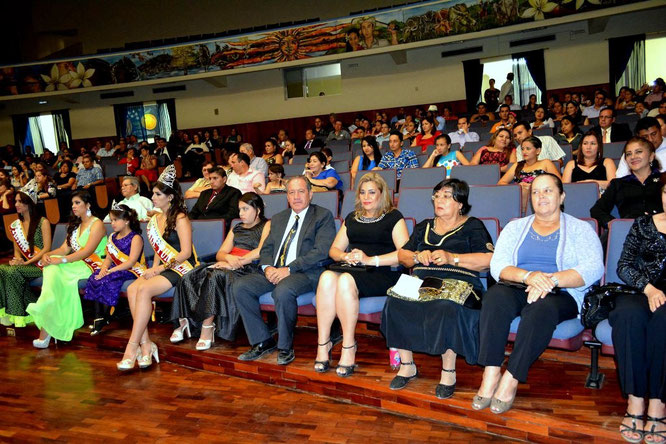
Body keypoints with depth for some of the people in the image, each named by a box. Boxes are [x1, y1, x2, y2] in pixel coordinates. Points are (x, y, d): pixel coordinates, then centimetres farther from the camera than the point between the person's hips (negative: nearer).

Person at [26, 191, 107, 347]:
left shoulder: (96, 224, -5)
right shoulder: (76, 225, 23)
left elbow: (87, 252, -17)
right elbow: (65, 248, 13)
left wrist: (60, 260, -24)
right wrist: (47, 255, -7)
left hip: (92, 265, -7)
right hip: (76, 263, 7)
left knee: (55, 269, -27)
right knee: (52, 268, -22)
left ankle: (46, 330, -24)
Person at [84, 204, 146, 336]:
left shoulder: (135, 238, -8)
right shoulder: (112, 237, 17)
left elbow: (131, 262, -17)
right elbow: (108, 258, 13)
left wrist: (111, 270, -21)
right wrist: (104, 268, -9)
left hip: (132, 271, -7)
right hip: (115, 269, 7)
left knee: (109, 280, -29)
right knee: (95, 277, -17)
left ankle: (106, 317, -16)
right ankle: (98, 317, -18)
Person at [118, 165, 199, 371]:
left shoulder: (180, 218, -7)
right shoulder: (155, 219, 17)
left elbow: (186, 252, -13)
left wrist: (160, 269, -15)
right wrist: (154, 269, 5)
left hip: (182, 268, -7)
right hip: (163, 268, 7)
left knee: (144, 289, -28)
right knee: (132, 289, -20)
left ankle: (132, 346, -23)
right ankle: (145, 343, -20)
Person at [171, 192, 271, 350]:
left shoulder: (266, 225, 6)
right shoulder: (236, 229, 27)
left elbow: (261, 252, -10)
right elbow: (220, 254, 18)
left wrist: (236, 262, -13)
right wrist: (229, 257, -6)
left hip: (249, 269, -7)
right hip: (228, 266, 7)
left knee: (216, 276, -35)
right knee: (189, 278, -17)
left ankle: (207, 327, -31)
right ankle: (185, 321, -19)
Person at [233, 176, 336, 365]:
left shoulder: (323, 216, 2)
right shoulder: (278, 219, 22)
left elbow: (321, 252, -10)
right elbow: (266, 248, 19)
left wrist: (289, 269, -18)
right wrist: (267, 267, -5)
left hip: (306, 272, -6)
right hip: (275, 271, 7)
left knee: (283, 290, -36)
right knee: (239, 286, -14)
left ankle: (285, 346, -13)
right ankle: (263, 341, -3)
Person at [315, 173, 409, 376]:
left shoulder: (393, 217, 7)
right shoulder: (352, 218, 25)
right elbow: (334, 249, 22)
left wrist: (370, 260, -14)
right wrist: (346, 256, -2)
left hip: (382, 274, -4)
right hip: (353, 270, 5)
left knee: (346, 280, -35)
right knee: (327, 277, -29)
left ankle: (348, 347, -23)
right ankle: (323, 344, -24)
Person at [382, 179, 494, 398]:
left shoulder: (472, 226, 10)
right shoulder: (424, 227, 26)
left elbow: (489, 260, -4)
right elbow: (402, 255, 23)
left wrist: (451, 258, -10)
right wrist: (418, 256, 1)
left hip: (456, 284, -4)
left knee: (446, 307, -38)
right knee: (394, 302, -27)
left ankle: (448, 371, -19)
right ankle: (407, 365, -12)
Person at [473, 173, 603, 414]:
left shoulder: (580, 229, 12)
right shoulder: (515, 227, 18)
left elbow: (593, 269, -6)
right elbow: (497, 265, 4)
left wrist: (550, 280, -20)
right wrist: (528, 276, -17)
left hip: (561, 295, -2)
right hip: (517, 290, 2)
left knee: (542, 308, -37)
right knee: (495, 296, -32)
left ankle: (511, 379, -29)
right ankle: (491, 374, -31)